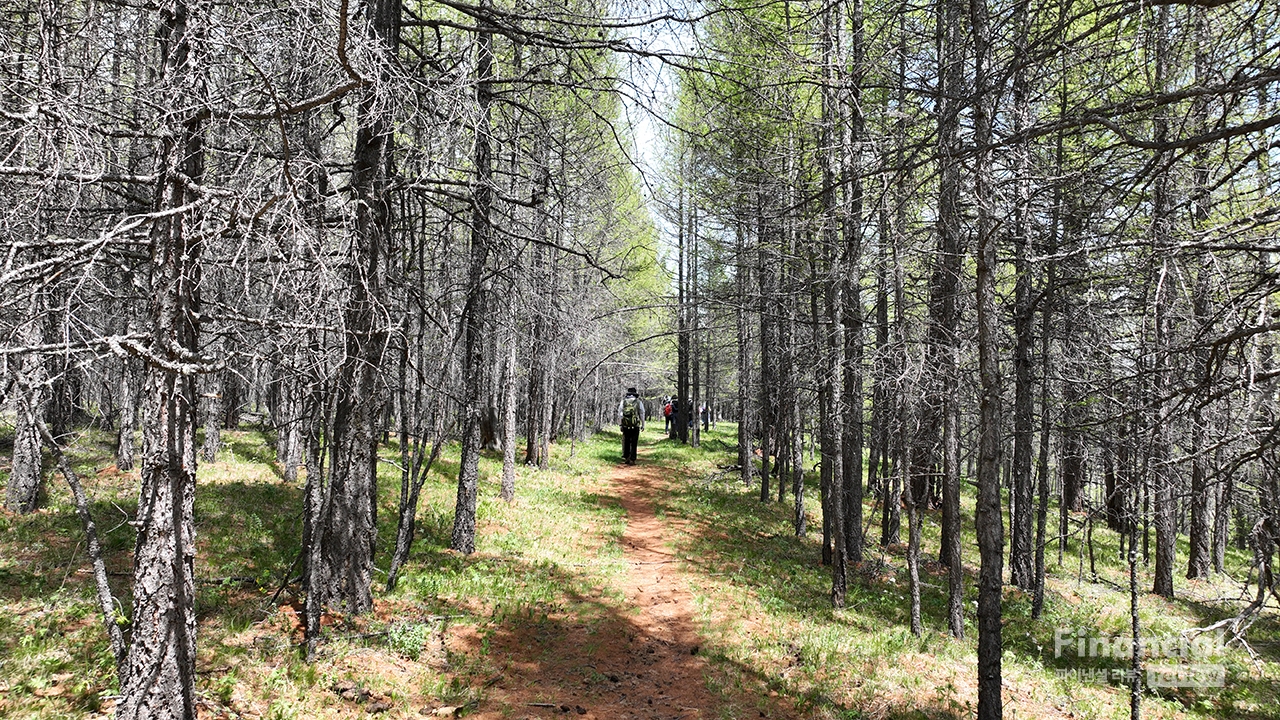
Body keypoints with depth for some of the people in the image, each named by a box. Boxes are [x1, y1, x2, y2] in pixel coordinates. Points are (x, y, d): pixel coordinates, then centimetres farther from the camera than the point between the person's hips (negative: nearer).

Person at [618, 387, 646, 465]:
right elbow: (642, 414, 4)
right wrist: (643, 425, 9)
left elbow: (619, 412, 4)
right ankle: (632, 460, 0)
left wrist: (619, 423, 8)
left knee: (626, 442, 14)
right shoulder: (639, 402, 3)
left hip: (625, 425, 2)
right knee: (633, 443, 2)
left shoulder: (623, 401, 6)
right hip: (635, 425, -1)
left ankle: (625, 457, 13)